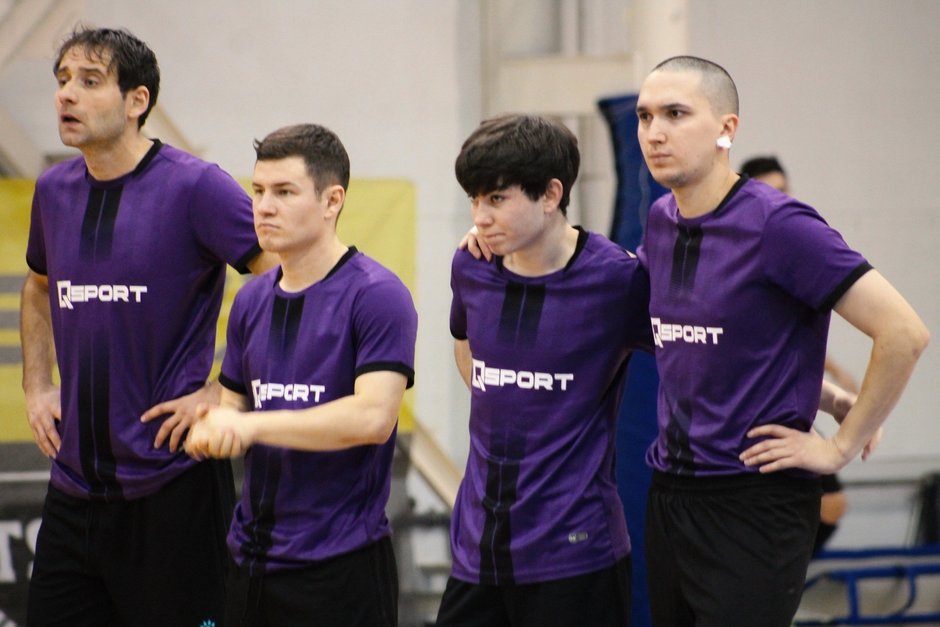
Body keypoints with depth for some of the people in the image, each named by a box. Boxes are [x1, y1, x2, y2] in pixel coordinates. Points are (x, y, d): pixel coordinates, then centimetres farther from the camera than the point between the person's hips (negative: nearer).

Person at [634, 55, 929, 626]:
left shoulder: (777, 225, -15)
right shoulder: (662, 221, 8)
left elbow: (904, 332, -18)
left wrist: (842, 447, -11)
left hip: (757, 507, -7)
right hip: (669, 492, 8)